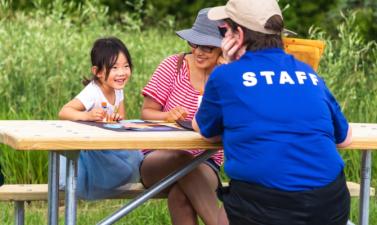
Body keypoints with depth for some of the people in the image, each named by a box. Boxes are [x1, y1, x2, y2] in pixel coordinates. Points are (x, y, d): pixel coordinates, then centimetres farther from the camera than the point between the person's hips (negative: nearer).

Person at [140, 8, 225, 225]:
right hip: (160, 158, 1)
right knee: (183, 162, -37)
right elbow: (147, 112, 4)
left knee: (179, 194, -36)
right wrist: (167, 116, -20)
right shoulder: (173, 66, -1)